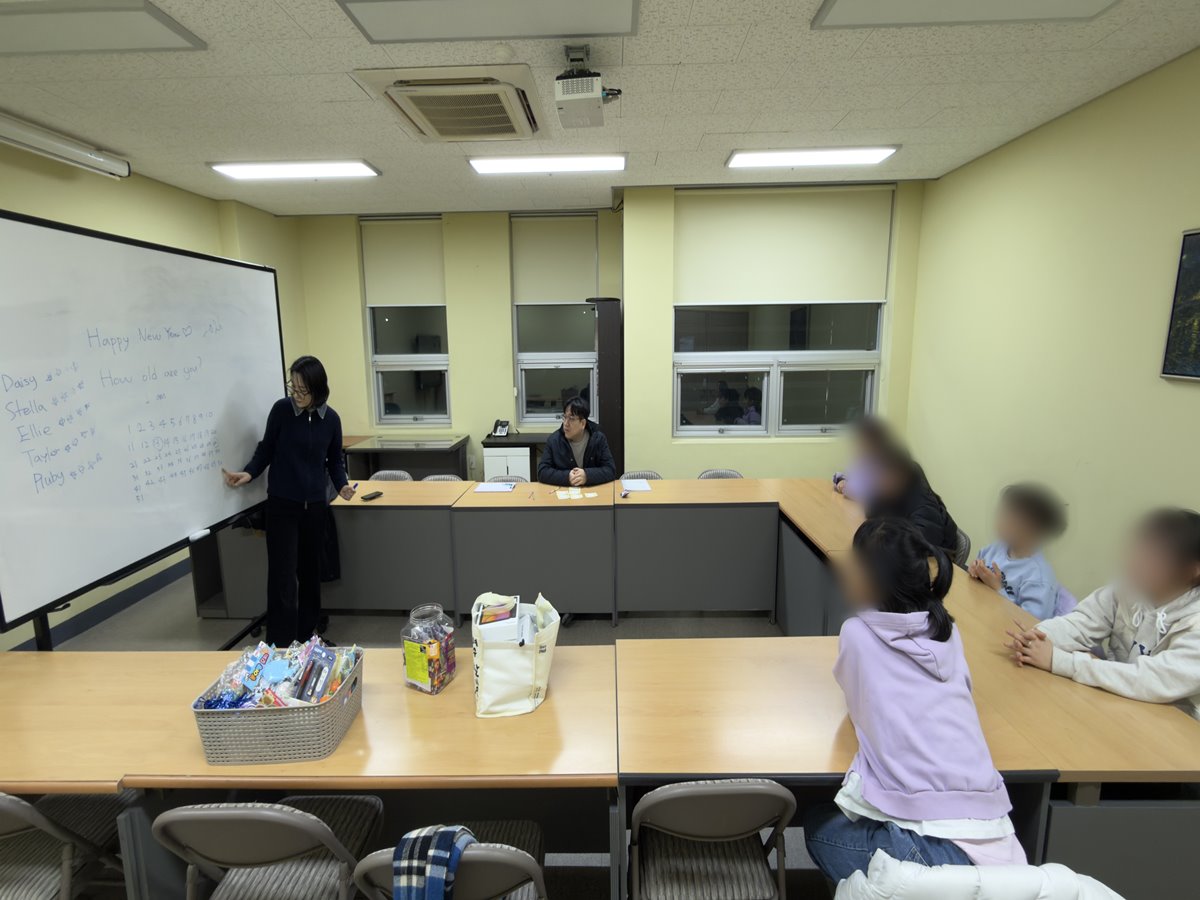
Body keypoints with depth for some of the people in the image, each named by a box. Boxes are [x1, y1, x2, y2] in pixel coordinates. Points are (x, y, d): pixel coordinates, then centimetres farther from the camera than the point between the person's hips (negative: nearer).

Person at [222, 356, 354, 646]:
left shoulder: (331, 419, -1)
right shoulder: (281, 409, -7)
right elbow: (266, 449, 1)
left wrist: (342, 485, -7)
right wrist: (248, 473, -15)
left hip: (315, 505, 3)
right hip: (281, 504, -3)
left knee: (310, 571, 14)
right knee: (283, 575, -5)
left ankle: (307, 634, 31)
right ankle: (280, 645, 5)